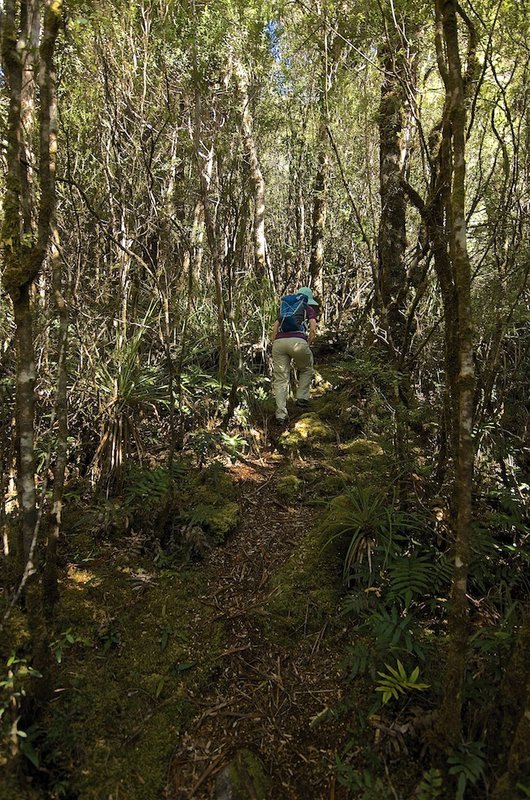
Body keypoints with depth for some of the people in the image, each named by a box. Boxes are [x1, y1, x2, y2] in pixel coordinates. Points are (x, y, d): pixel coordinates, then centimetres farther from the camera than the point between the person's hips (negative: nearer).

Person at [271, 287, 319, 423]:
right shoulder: (309, 309, 23)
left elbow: (274, 331, 24)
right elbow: (313, 331, 8)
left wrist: (275, 346, 25)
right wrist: (308, 346, 18)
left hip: (279, 342, 3)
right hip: (298, 341, -3)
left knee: (280, 379, 5)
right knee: (306, 369, 26)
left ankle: (281, 414, -2)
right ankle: (302, 397, 16)